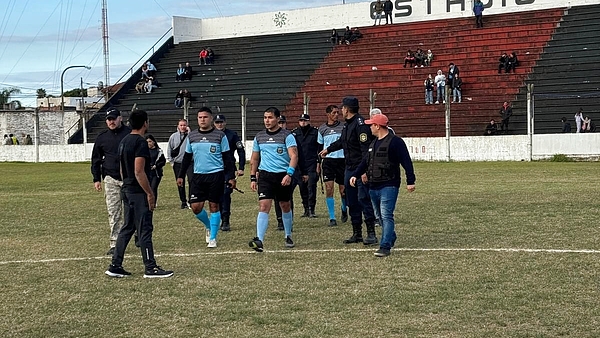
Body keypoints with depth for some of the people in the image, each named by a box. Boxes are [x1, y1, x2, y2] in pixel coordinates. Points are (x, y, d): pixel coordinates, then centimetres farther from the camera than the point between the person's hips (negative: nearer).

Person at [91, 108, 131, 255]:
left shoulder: (130, 134, 1)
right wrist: (96, 179, 9)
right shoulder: (102, 137, 10)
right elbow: (96, 159, 16)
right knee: (113, 213, 0)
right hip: (111, 179, 2)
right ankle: (115, 243, 1)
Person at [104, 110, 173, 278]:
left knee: (127, 228, 14)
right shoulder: (140, 142, -16)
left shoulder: (124, 142, 13)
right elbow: (139, 172, -21)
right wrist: (150, 193, -17)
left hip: (127, 190, 9)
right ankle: (150, 268, 0)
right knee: (145, 229, -4)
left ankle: (115, 266, 14)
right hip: (138, 192, -9)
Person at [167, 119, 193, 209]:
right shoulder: (173, 136, 6)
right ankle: (183, 201, 17)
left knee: (191, 181, -14)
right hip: (177, 163, 3)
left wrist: (189, 132, -14)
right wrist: (171, 161, 6)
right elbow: (169, 149, 11)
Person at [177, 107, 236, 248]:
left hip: (216, 175, -3)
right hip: (198, 176, 3)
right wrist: (181, 175, 12)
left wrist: (231, 176, -5)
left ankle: (213, 238, 11)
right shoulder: (192, 136, 8)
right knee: (196, 206, -3)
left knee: (214, 205, 0)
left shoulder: (220, 136, -2)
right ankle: (209, 227, 26)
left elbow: (227, 158, 0)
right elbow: (187, 157, 15)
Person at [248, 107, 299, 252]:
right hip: (265, 175, 2)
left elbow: (294, 156, -13)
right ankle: (259, 240, -20)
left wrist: (289, 174, -26)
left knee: (285, 206, 12)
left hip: (283, 175, -2)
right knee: (264, 206, -12)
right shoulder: (259, 136, 9)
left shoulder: (287, 136, -5)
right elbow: (254, 159, 17)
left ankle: (288, 237, 31)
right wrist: (253, 178, 11)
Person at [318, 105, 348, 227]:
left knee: (343, 190, 3)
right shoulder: (322, 129, 8)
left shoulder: (343, 127, 3)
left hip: (341, 160, -1)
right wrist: (318, 163, 11)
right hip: (328, 161, 1)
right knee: (329, 189, -8)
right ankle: (332, 218, -3)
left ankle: (344, 209, 34)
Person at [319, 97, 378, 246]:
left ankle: (371, 233, -8)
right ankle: (357, 234, 17)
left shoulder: (360, 124, -15)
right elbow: (342, 141, 34)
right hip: (349, 169, 10)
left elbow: (366, 148, -22)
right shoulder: (347, 125, 15)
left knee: (364, 200, -10)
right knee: (352, 202, 11)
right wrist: (328, 149, 49)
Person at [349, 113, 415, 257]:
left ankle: (385, 247, -19)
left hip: (389, 186, -9)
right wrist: (356, 175, 9)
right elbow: (365, 162, 23)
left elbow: (406, 162, -13)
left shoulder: (395, 142, -9)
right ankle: (390, 238, 33)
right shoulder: (374, 143, 18)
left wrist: (410, 181, -18)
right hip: (373, 186, 9)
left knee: (386, 216, -14)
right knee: (380, 216, 15)